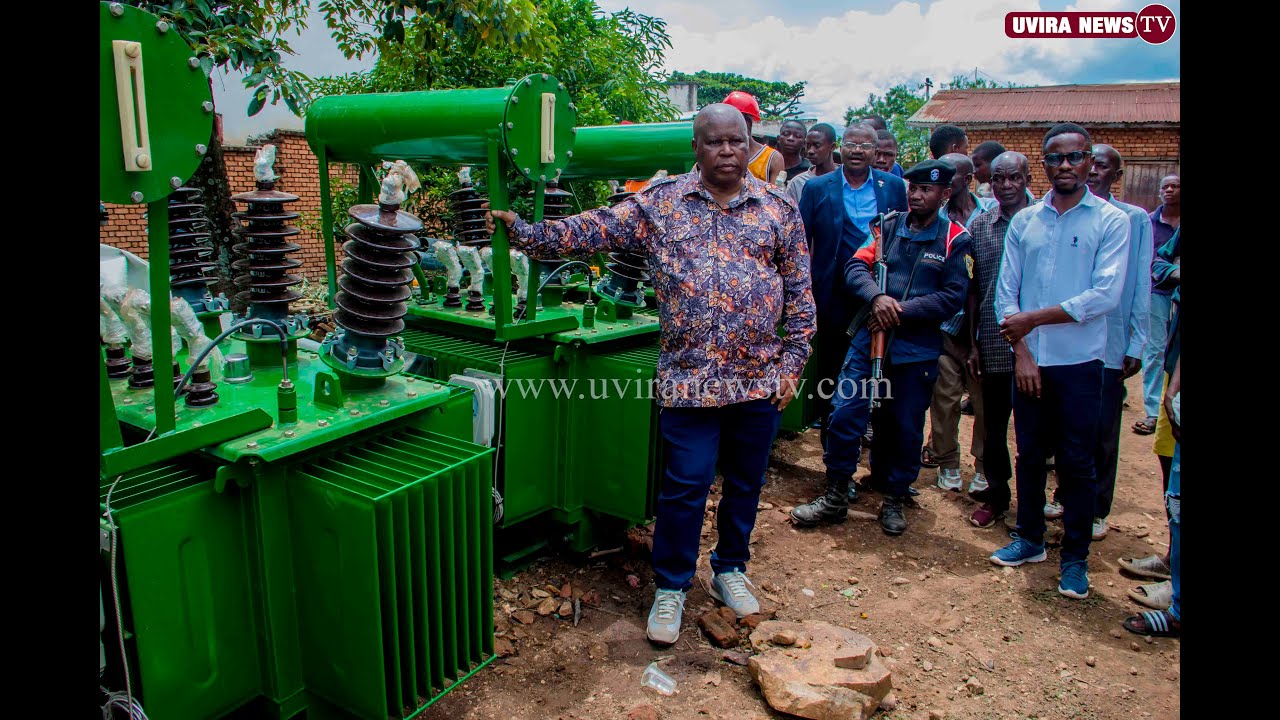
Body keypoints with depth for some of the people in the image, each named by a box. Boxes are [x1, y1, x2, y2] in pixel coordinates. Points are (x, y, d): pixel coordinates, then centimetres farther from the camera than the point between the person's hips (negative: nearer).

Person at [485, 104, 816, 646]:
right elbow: (593, 231, -2)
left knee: (745, 482, 15)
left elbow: (799, 292, 6)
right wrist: (526, 233, -12)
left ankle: (731, 568, 38)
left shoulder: (778, 208, 4)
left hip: (761, 378, 2)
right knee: (684, 486, 3)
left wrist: (791, 363, 1)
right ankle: (671, 588, 22)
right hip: (690, 378, -2)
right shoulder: (660, 203, 1)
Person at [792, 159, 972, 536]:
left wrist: (902, 310, -14)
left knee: (906, 427, 8)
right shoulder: (888, 227, 9)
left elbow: (953, 296, -6)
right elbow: (856, 266, -1)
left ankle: (894, 500, 27)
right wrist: (876, 297, -20)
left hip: (918, 348, -1)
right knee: (844, 413, -4)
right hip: (870, 336, 2)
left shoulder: (955, 240, 2)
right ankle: (835, 497, 11)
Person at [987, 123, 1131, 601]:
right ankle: (1030, 539, 28)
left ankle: (1075, 557, 17)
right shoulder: (1023, 222, 7)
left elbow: (1105, 295, -13)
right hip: (1029, 361, 3)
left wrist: (1034, 318, -14)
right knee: (1030, 455, 13)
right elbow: (1005, 293, 3)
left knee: (1077, 463, 4)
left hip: (1079, 363, -3)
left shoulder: (1111, 221, -2)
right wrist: (1021, 352, -6)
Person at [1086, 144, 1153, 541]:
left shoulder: (1135, 219, 1)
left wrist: (1136, 344, -3)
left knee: (1103, 432, 5)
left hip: (1110, 341, -2)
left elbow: (1140, 286, 0)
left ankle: (1097, 511, 19)